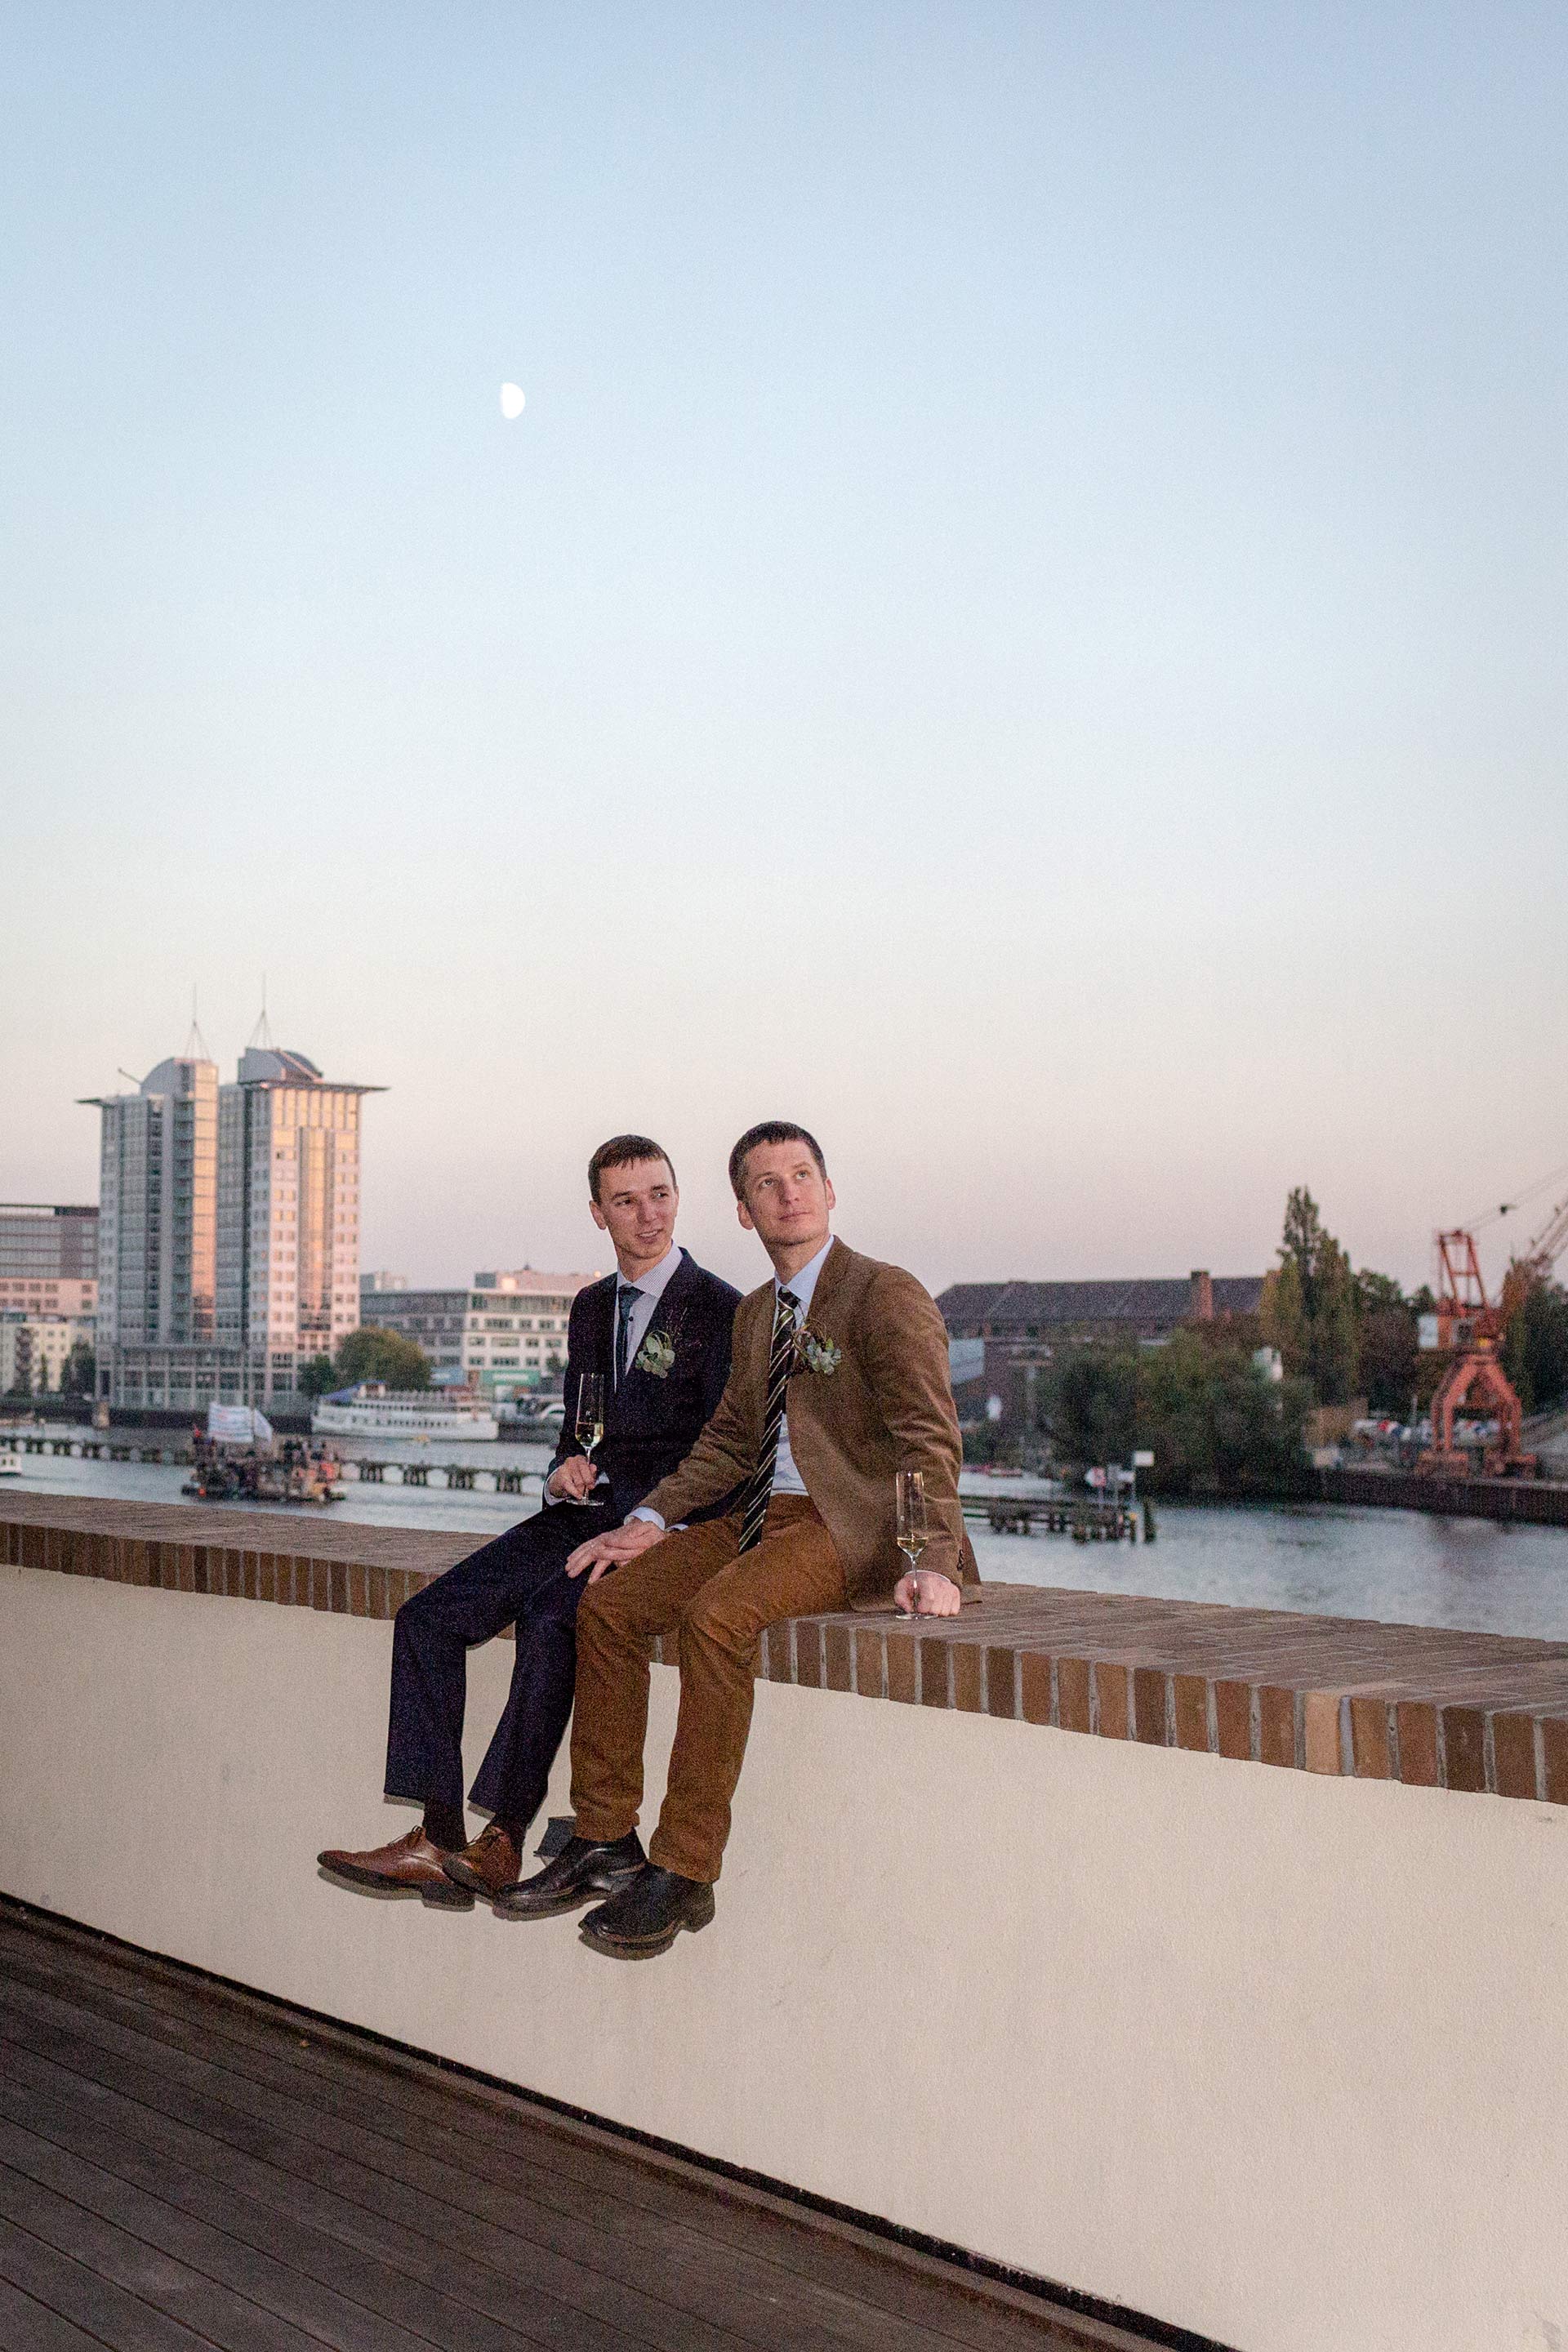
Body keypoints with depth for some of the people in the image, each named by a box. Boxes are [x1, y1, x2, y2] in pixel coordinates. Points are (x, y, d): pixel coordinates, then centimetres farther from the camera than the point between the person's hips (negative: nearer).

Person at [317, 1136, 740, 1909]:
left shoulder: (720, 1309, -4)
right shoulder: (591, 1307, 19)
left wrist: (622, 1498, -18)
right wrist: (566, 1469, 1)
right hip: (584, 1517, 7)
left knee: (548, 1616, -33)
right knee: (427, 1618, -11)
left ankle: (502, 1842, -24)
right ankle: (436, 1838, -15)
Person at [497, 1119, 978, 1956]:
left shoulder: (888, 1296, -8)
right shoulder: (756, 1313, 18)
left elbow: (929, 1440, -15)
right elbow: (728, 1439, 22)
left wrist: (932, 1561, -28)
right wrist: (650, 1522, 8)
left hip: (850, 1525, -8)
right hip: (762, 1513, 8)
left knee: (716, 1613, -32)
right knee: (607, 1605, -7)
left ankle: (684, 1870, -24)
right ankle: (606, 1838, 2)